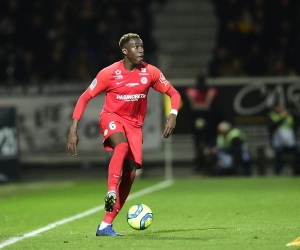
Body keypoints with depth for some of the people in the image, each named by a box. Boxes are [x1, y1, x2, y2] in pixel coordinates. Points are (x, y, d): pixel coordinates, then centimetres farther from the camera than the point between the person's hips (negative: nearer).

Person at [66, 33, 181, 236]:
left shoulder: (151, 72, -7)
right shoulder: (109, 73, -14)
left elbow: (173, 93, 3)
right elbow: (85, 98, -8)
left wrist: (173, 115, -17)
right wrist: (73, 130, -14)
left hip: (134, 124, 3)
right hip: (112, 117, -3)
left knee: (130, 173, -5)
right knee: (122, 145, -38)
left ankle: (106, 225, 0)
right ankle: (111, 191, -50)